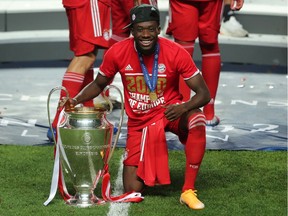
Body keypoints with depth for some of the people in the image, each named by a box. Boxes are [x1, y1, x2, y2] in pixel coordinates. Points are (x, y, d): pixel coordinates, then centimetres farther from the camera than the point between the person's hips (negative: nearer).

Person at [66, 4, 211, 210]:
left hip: (169, 111, -1)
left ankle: (188, 190, -25)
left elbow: (204, 93, -17)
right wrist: (76, 100, -16)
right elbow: (98, 85, 4)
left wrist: (183, 107, -38)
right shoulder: (117, 52, -14)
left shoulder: (176, 53, -19)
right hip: (139, 121, 1)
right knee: (132, 190, -6)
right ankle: (150, 170, 33)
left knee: (197, 120, -38)